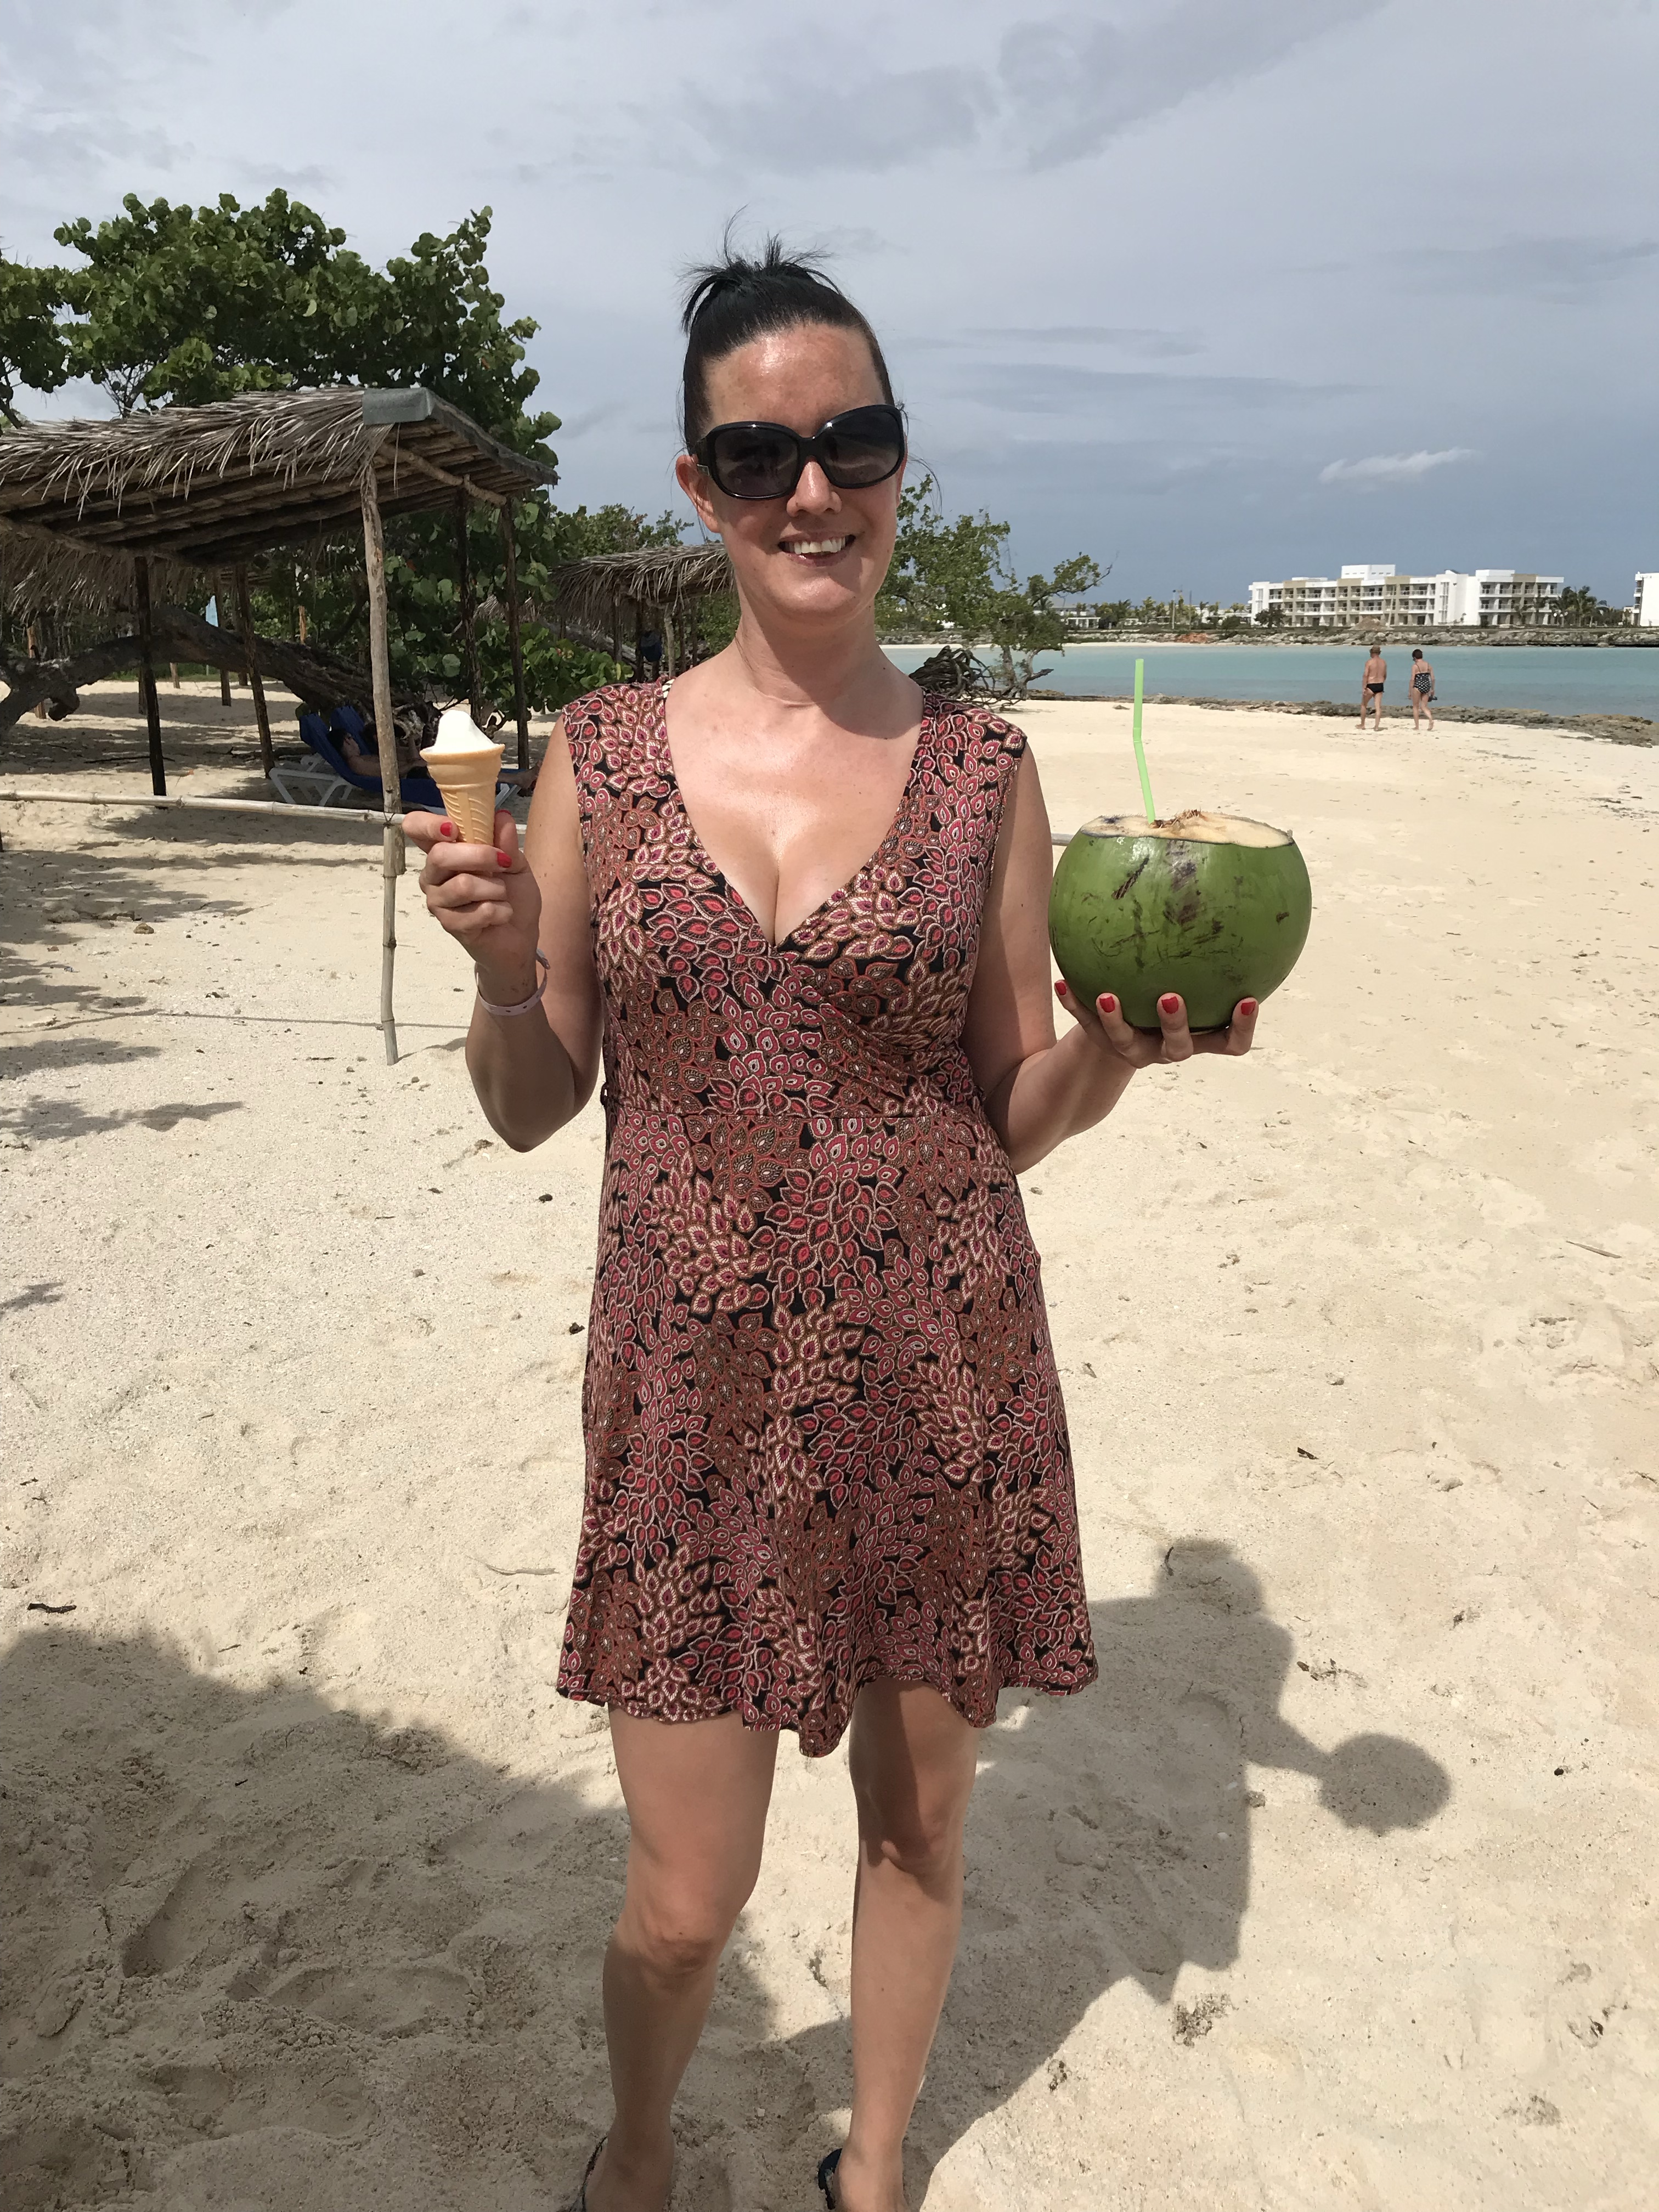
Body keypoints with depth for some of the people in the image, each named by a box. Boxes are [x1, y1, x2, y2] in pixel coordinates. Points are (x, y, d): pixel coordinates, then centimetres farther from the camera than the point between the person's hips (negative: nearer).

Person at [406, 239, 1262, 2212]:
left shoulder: (981, 771, 0)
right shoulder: (599, 754, 0)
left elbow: (1020, 1111, 4)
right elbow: (532, 1107, 3)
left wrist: (1124, 1040, -16)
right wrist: (498, 957, -16)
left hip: (941, 1374, 1)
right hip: (695, 1379, 0)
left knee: (920, 1812, 18)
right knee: (685, 1900, 7)